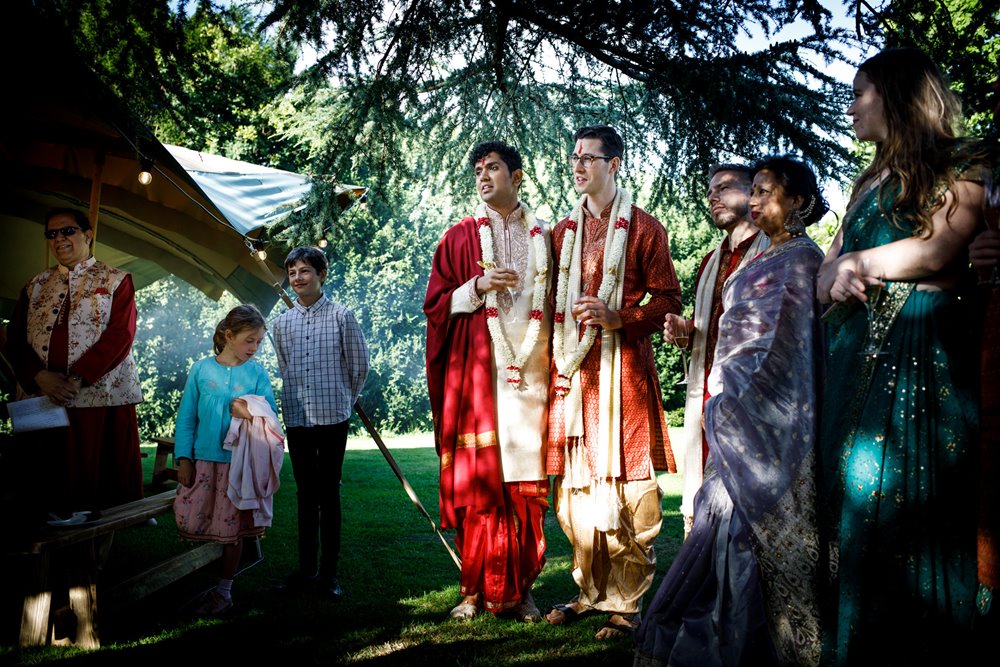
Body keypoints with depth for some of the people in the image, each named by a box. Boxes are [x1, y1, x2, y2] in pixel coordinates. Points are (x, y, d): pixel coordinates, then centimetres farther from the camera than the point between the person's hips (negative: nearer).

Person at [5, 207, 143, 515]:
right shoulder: (36, 286, 17)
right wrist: (40, 377, -9)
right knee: (58, 482, 4)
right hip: (49, 398, 4)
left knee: (109, 480, -3)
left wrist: (78, 377, -16)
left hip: (105, 397, -3)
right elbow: (16, 340, 10)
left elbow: (120, 335, -7)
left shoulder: (115, 280, 5)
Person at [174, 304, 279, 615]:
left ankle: (223, 590, 19)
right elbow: (187, 416, 4)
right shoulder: (202, 369, 2)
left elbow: (271, 415, -1)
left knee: (232, 529, 5)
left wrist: (249, 412, -22)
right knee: (188, 519, -1)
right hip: (204, 458, 1)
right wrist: (184, 458, -1)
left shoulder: (257, 373, 2)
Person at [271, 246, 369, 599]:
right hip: (297, 418, 3)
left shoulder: (341, 316, -4)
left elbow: (359, 365, 5)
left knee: (329, 494, 2)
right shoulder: (282, 322, 7)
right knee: (305, 495, 10)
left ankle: (329, 572, 9)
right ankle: (307, 569, 17)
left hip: (333, 417, -3)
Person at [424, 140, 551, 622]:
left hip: (530, 371, 1)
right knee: (477, 478, -3)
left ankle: (520, 589, 9)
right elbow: (435, 305, 7)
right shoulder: (460, 236, 11)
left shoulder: (543, 239, 15)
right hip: (477, 371, -1)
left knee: (527, 481, 1)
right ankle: (477, 590, 6)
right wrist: (477, 287, -10)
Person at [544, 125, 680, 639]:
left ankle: (627, 602, 4)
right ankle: (591, 591, 18)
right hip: (573, 369, 5)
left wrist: (618, 317, -15)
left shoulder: (644, 228, 4)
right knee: (576, 484, 5)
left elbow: (667, 299, 0)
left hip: (623, 368, -5)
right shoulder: (563, 231, 18)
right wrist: (555, 362, 8)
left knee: (624, 486, -6)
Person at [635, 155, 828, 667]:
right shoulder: (764, 258, 18)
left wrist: (735, 405, -12)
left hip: (767, 412, -8)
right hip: (737, 409, 9)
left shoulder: (800, 258, -8)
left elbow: (787, 346, -15)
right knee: (734, 522, 9)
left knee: (743, 523, -5)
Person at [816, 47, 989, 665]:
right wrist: (836, 279, -4)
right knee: (855, 504, 2)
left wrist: (860, 262, 0)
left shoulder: (956, 167, 3)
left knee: (894, 504, -11)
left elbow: (939, 249, -13)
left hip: (920, 351, -7)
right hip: (858, 351, 7)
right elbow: (825, 273, 20)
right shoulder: (872, 182, 25)